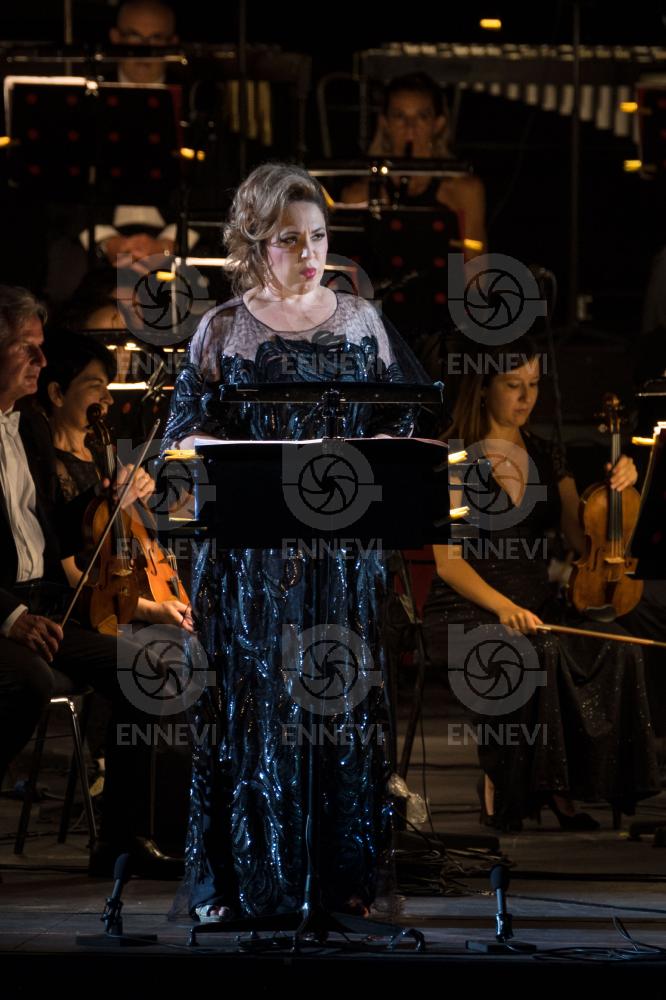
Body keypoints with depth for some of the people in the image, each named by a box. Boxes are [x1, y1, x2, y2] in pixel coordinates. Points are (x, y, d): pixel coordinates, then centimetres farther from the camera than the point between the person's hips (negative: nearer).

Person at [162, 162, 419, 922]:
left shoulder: (359, 321, 6)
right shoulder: (223, 332, 0)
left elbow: (398, 429, 8)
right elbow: (184, 440, -3)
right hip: (250, 555, -2)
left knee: (344, 705, 3)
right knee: (250, 706, -1)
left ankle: (343, 872, 12)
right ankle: (236, 878, 7)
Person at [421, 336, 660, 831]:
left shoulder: (547, 458, 14)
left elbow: (587, 543, 9)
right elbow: (449, 561, -10)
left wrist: (617, 490, -9)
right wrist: (502, 606, -26)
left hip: (537, 608, 5)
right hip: (467, 611, -5)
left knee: (617, 650, -26)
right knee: (540, 654, -37)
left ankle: (561, 787, -19)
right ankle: (502, 785, -22)